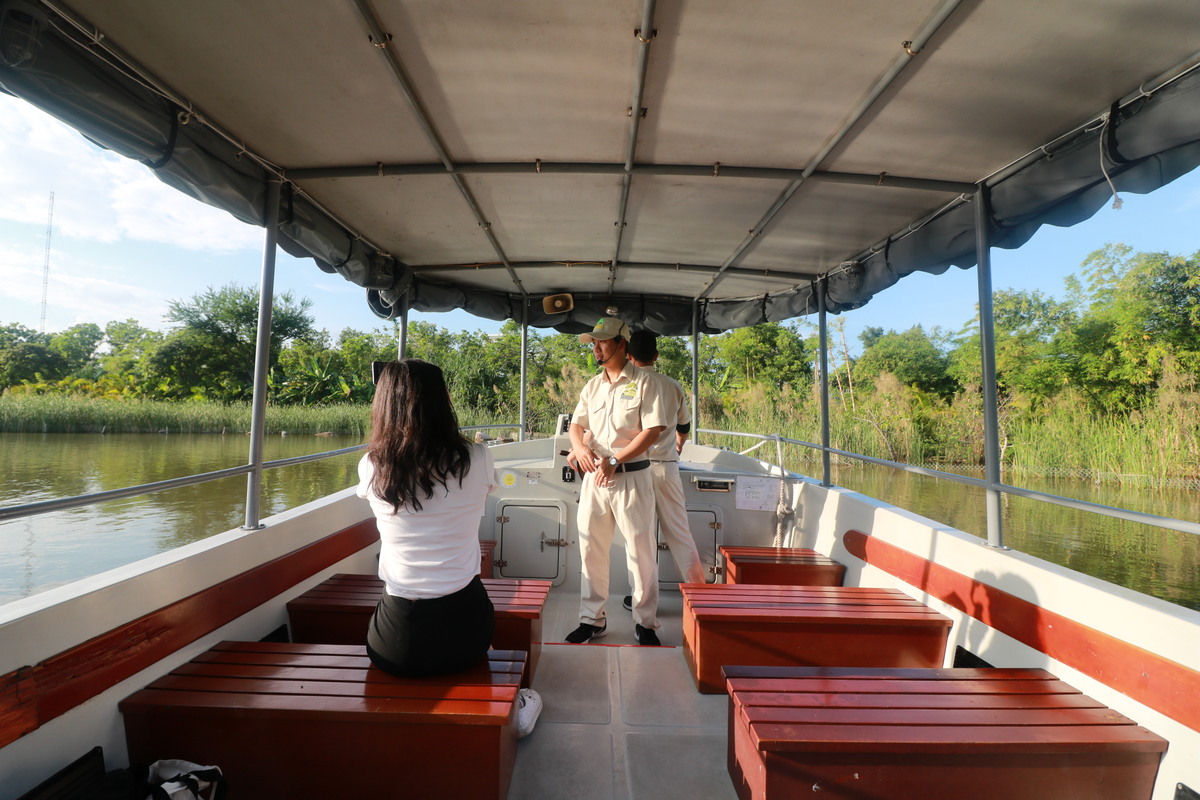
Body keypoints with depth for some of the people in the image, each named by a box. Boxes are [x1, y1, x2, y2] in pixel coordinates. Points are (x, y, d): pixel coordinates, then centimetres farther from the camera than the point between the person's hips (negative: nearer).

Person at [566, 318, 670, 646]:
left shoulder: (644, 382, -5)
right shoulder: (592, 386, 13)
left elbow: (652, 430, -12)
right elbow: (576, 425, 11)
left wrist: (614, 461, -16)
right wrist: (581, 448, -13)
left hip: (631, 475, -5)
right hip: (594, 476, 5)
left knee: (641, 551, 3)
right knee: (591, 549, 10)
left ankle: (645, 622, 20)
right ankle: (593, 619, 25)